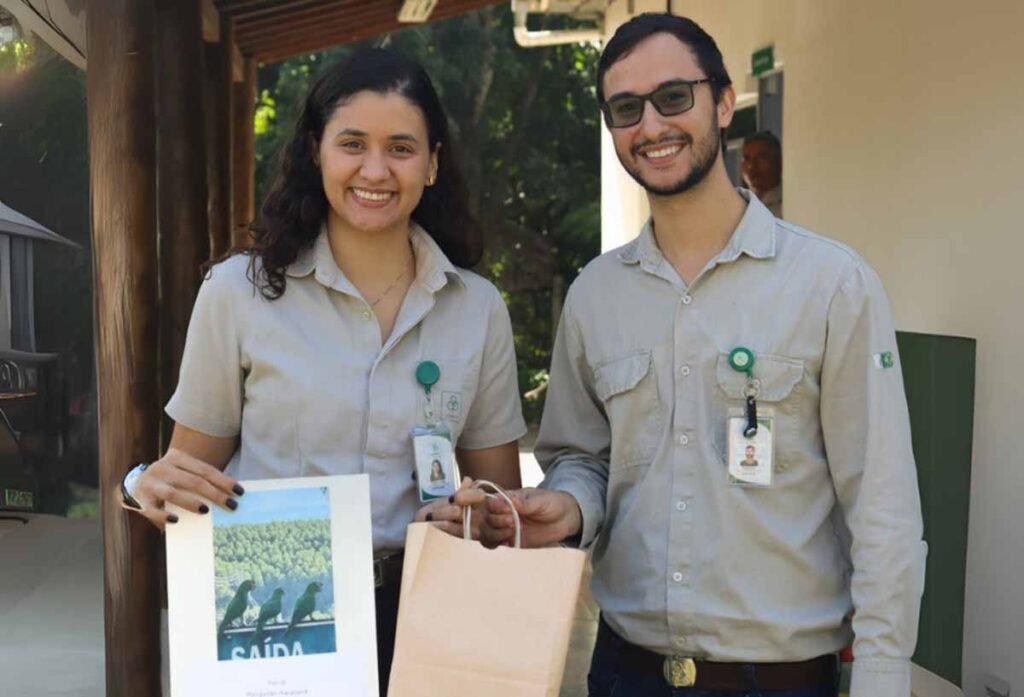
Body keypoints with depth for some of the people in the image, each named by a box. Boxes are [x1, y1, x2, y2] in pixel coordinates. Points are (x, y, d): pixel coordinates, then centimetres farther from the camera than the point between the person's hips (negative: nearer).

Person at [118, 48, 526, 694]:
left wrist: (482, 515, -15)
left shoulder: (480, 308, -1)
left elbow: (500, 489, 6)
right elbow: (197, 467, 1)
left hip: (419, 611, 2)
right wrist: (154, 485, -21)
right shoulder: (239, 290, -6)